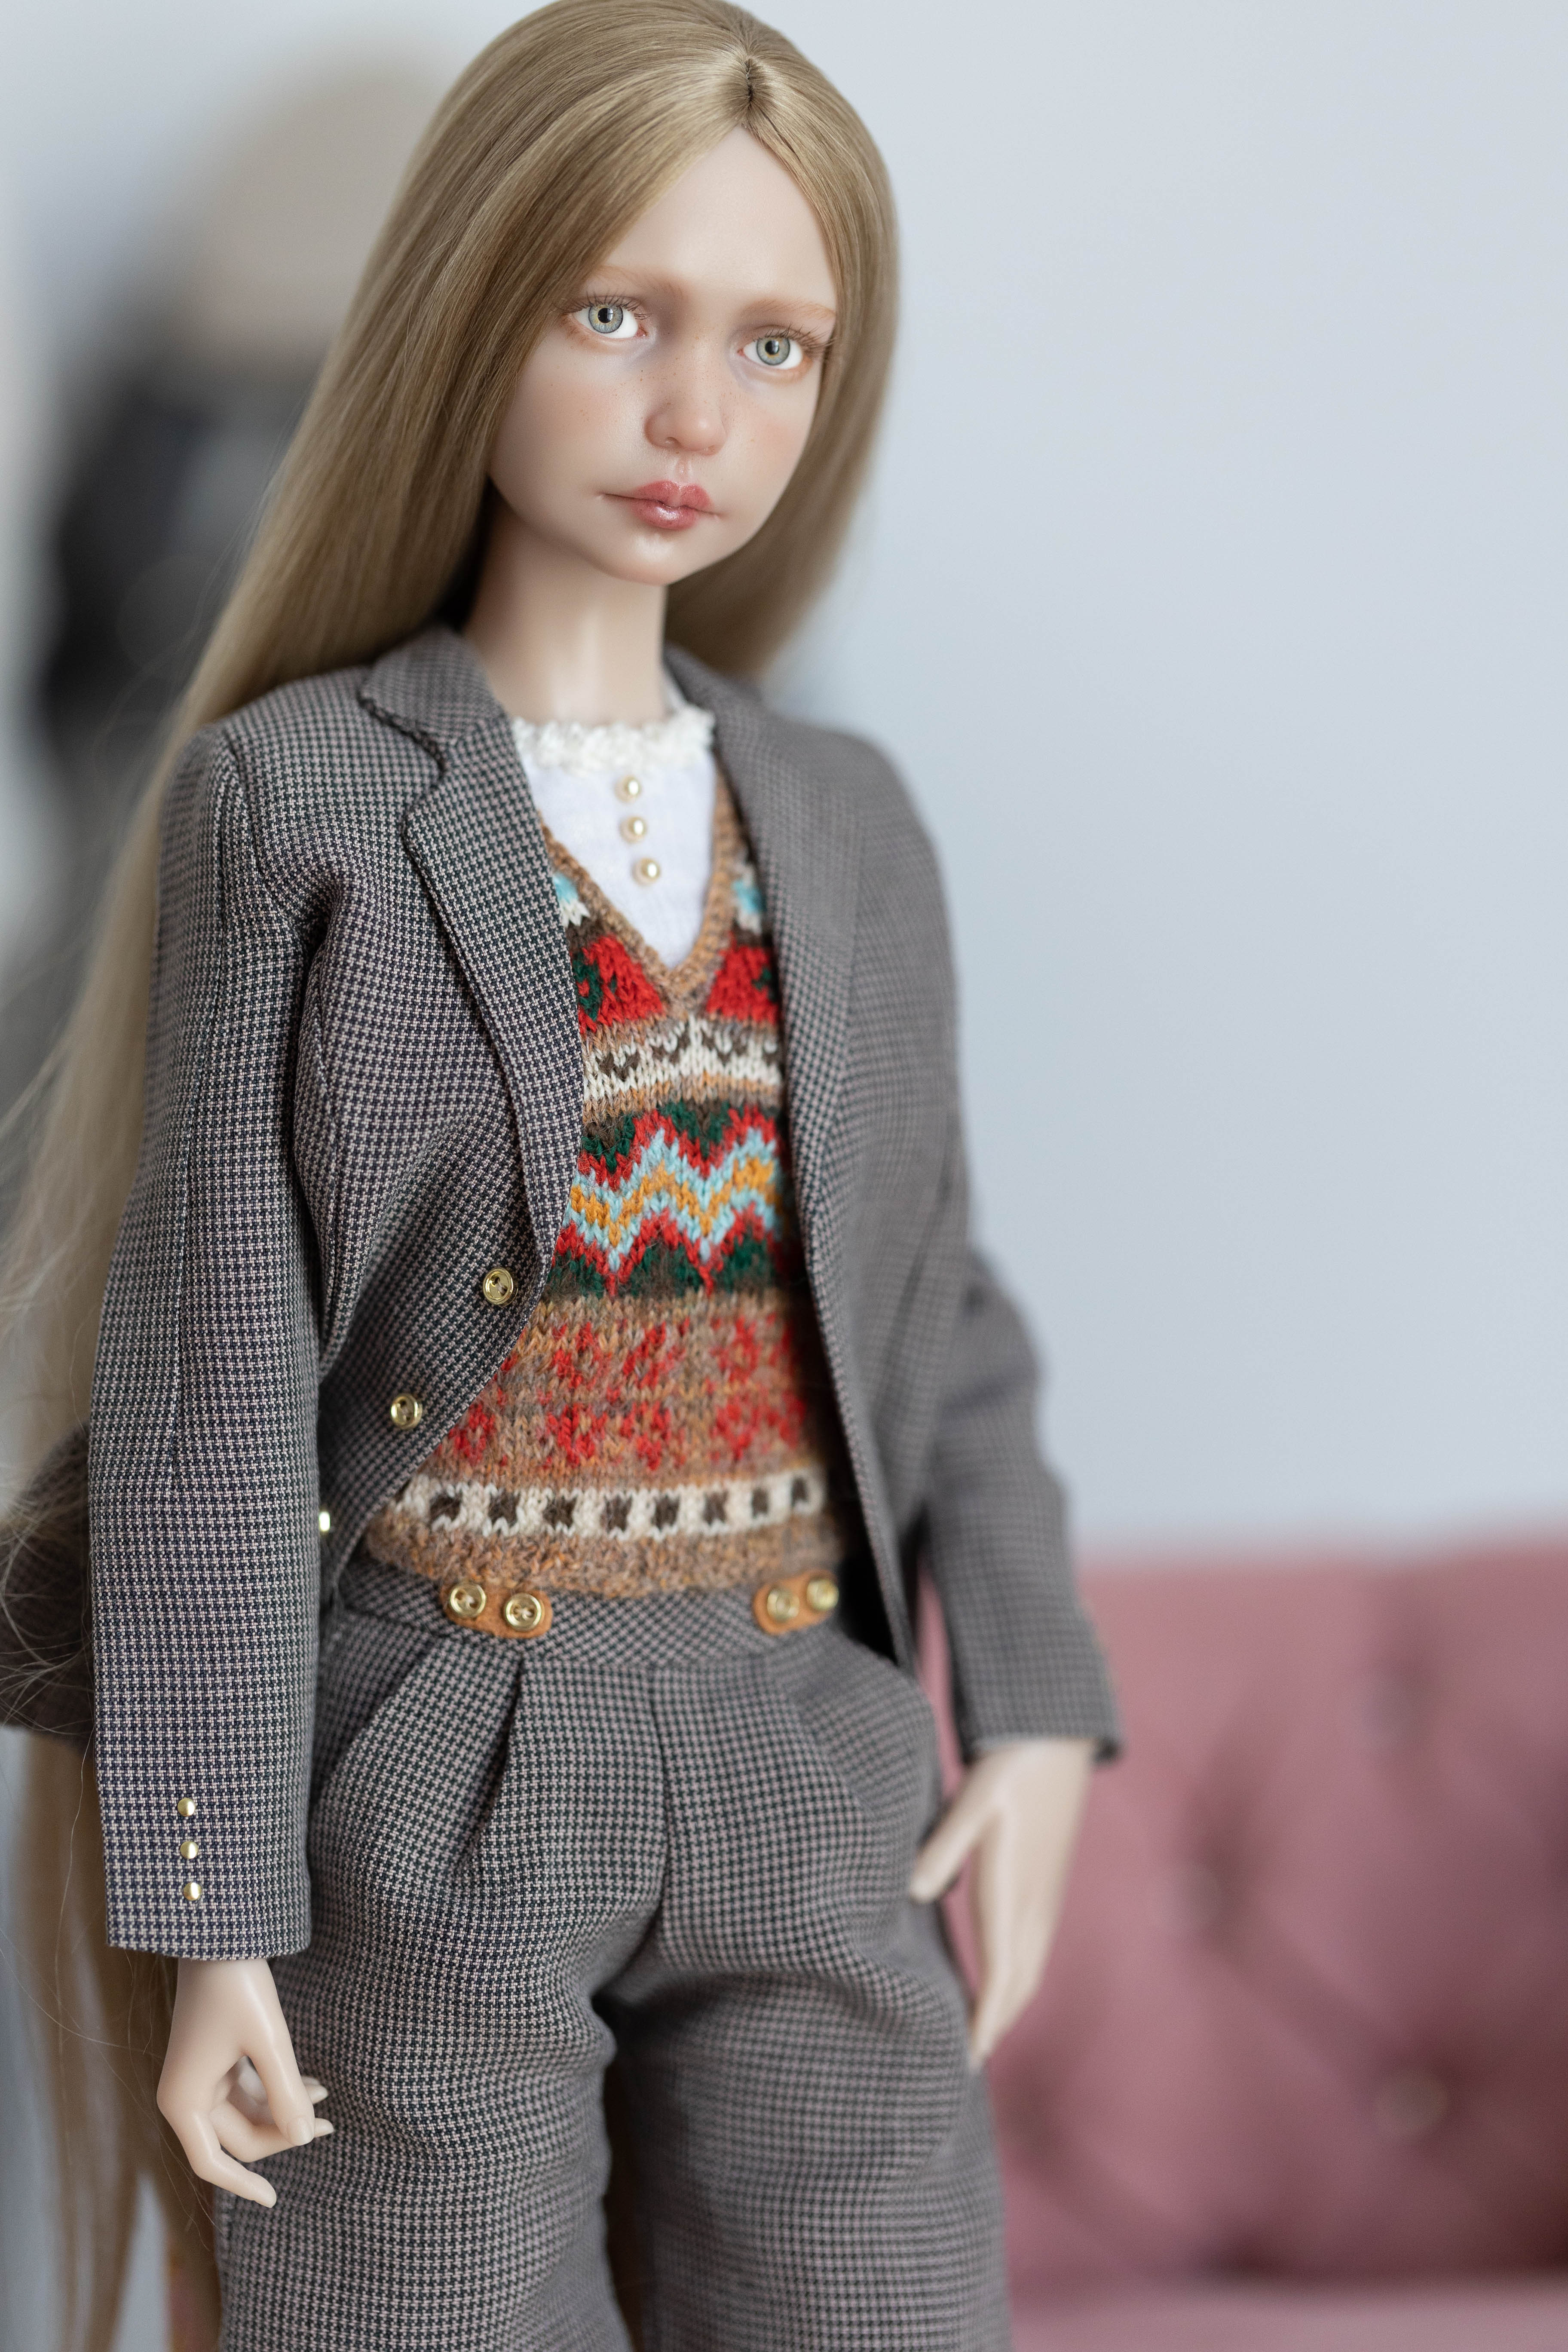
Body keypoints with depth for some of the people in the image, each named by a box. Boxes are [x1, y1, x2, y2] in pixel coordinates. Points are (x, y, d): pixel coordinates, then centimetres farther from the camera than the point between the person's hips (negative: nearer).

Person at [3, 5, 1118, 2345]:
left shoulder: (847, 824, 9)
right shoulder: (300, 796, -4)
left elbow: (936, 1306, 13)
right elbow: (213, 1367, -6)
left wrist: (1036, 1710, 0)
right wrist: (209, 1896, -8)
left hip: (810, 1774, 4)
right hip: (437, 1779, -4)